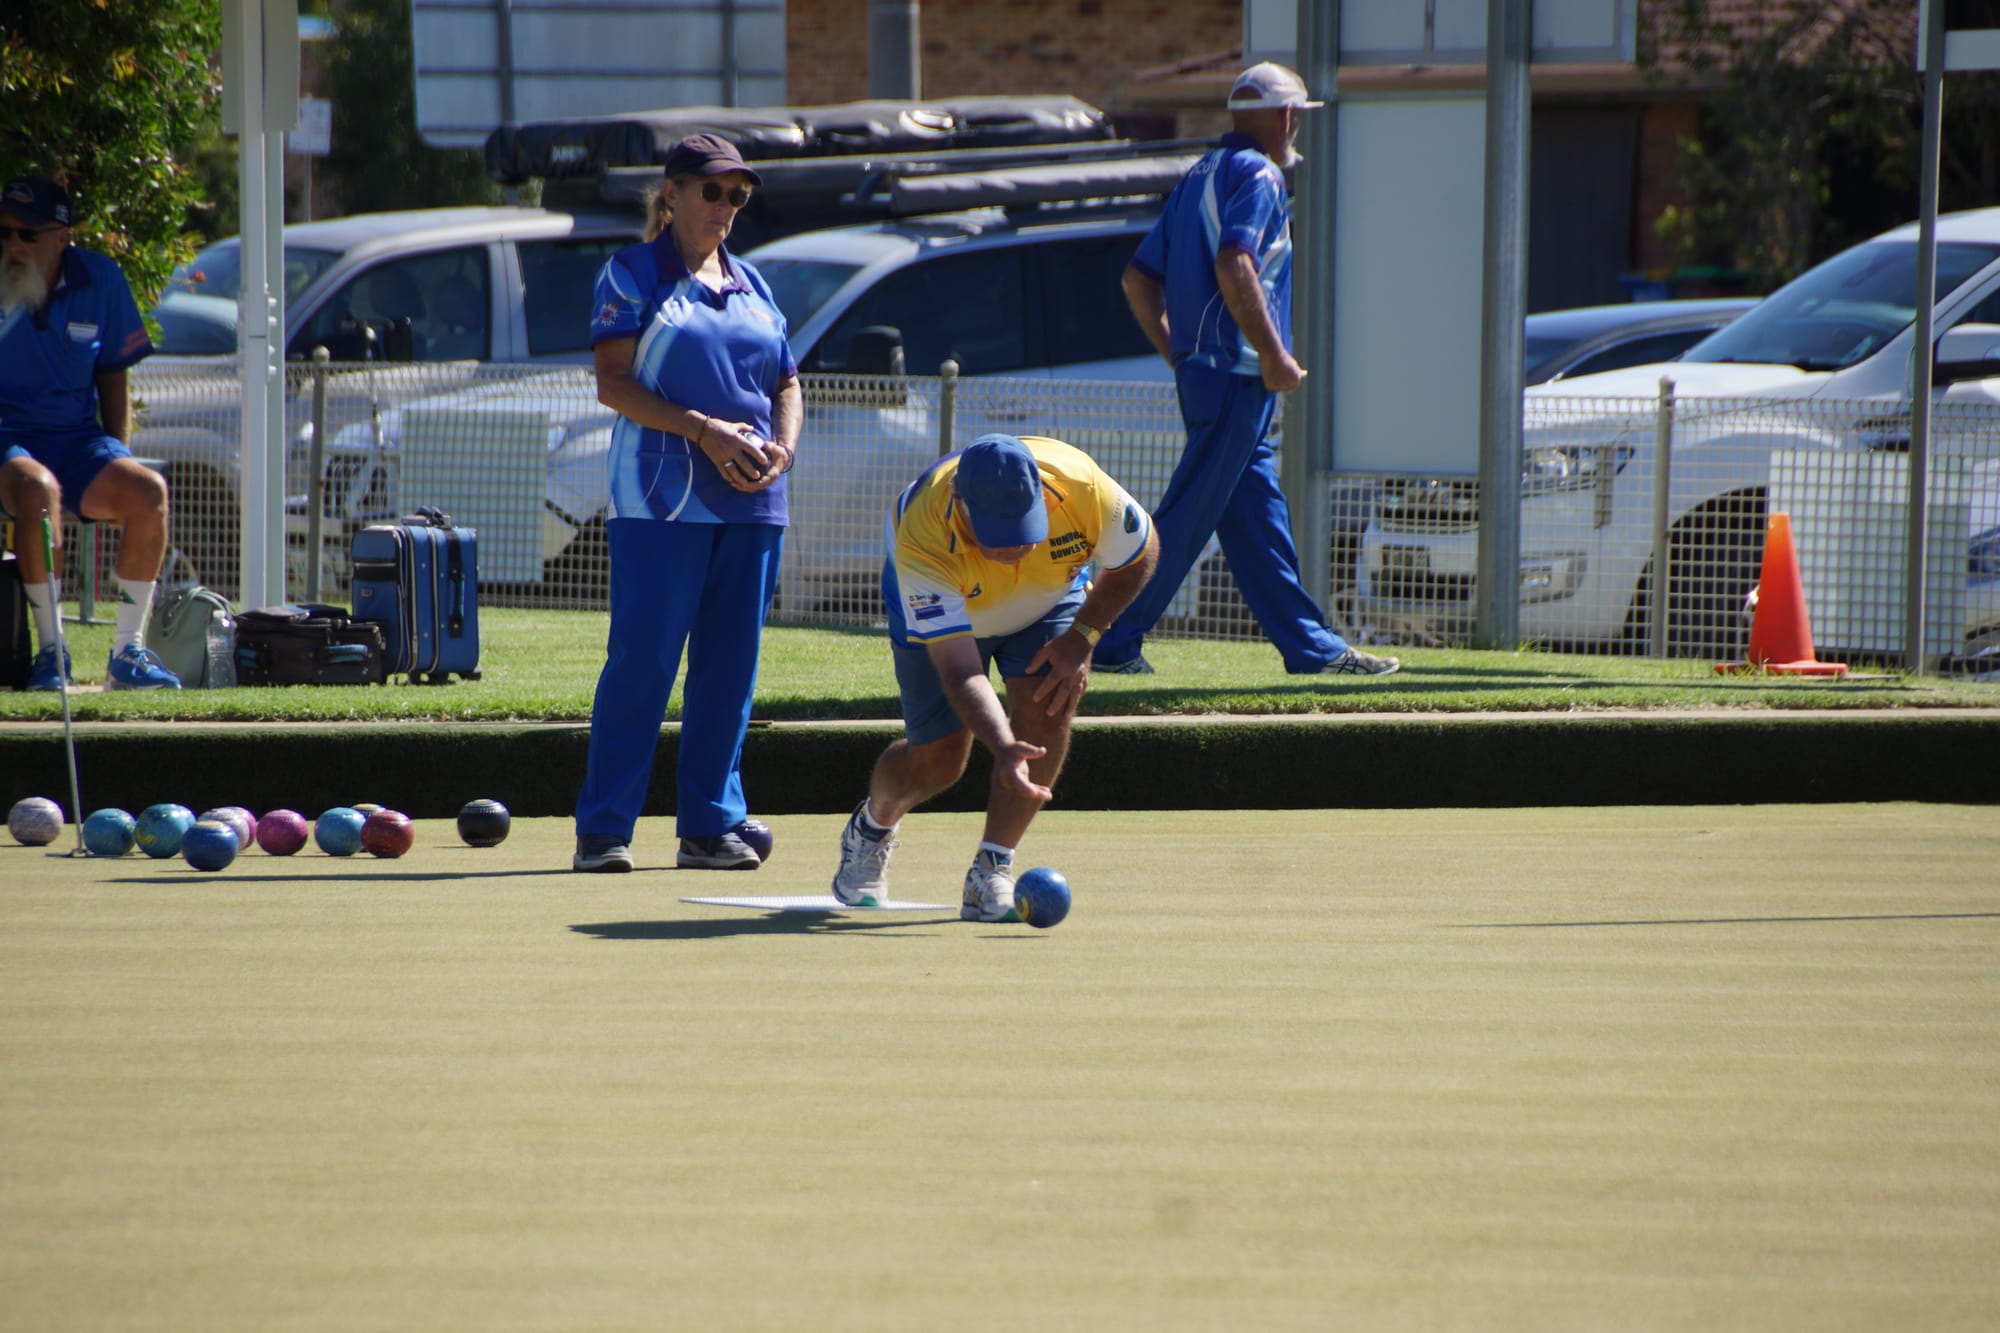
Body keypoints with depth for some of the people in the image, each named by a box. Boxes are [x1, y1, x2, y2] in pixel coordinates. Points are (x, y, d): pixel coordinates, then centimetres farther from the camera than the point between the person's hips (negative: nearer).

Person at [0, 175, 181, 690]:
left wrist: (119, 462, 4)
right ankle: (50, 651, -26)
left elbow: (112, 374, 15)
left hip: (75, 439, 4)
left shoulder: (101, 281, 3)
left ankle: (128, 652, -12)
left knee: (147, 491, -24)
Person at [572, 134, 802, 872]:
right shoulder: (632, 274, 3)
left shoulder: (750, 284, 18)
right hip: (662, 499, -5)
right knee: (642, 659, -8)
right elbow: (613, 383, -6)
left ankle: (711, 825, 12)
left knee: (730, 666, 5)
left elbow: (787, 385, 19)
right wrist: (702, 431, -16)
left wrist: (780, 447, -2)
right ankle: (602, 830, -5)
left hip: (753, 502, 5)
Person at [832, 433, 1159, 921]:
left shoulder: (1084, 489, -39)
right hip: (942, 607, -2)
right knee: (937, 759, -2)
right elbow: (957, 667, -44)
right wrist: (1003, 748, -59)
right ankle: (871, 827, 34)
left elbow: (1139, 557, -15)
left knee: (1046, 704, -24)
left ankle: (992, 870, -15)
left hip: (1051, 597, 2)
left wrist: (1081, 638, -22)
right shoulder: (923, 540, -44)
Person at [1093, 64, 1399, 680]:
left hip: (1200, 371, 10)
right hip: (1237, 376, -10)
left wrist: (1176, 354, 21)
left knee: (1260, 518, 10)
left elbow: (1139, 279, 19)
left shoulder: (1198, 177, 19)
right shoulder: (1259, 174, -9)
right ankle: (1113, 642, -6)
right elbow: (1234, 266, -25)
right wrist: (1273, 355, -21)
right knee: (1186, 519, -7)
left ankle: (1312, 646, 14)